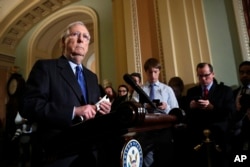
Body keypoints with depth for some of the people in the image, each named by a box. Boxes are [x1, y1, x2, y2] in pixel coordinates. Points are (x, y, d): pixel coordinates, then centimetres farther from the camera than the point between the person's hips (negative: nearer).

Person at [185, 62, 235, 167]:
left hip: (218, 135, -1)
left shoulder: (225, 90, 6)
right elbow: (185, 115, 8)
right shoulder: (191, 92, 13)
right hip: (196, 136, 1)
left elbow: (230, 113, -4)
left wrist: (211, 107, -18)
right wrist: (190, 107, -12)